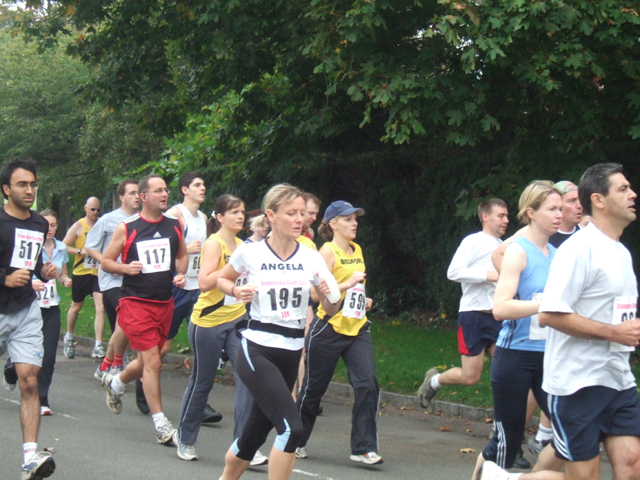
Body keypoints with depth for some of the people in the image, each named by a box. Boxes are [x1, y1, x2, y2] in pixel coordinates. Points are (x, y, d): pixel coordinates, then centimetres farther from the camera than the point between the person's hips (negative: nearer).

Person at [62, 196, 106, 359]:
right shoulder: (78, 226, -2)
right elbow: (64, 246, -3)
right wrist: (80, 251, -16)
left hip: (98, 272, 1)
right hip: (81, 272, -1)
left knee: (101, 307, -12)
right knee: (76, 306, 16)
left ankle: (98, 346, -12)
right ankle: (69, 337, 40)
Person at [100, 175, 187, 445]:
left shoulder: (175, 227, 7)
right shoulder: (126, 229, -4)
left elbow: (182, 255, 21)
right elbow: (106, 261, 4)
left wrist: (180, 274, 1)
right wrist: (126, 268, -16)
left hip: (165, 303, 5)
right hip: (136, 302, -5)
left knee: (147, 361, 15)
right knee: (152, 361, -10)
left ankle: (115, 383, 47)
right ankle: (162, 426, -5)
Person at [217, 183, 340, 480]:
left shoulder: (311, 258, 1)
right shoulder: (250, 253, -6)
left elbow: (330, 310, 6)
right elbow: (222, 279, 13)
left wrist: (331, 296, -15)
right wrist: (237, 292, -7)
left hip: (291, 354, 4)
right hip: (257, 351, -4)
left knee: (254, 435, 12)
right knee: (292, 428, -20)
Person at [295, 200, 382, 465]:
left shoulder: (357, 250, 13)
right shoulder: (328, 251, -9)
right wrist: (348, 284, -25)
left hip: (357, 327, 6)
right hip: (329, 328, -6)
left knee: (367, 384, -10)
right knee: (314, 388, 6)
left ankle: (364, 448, -5)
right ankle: (297, 441, 26)